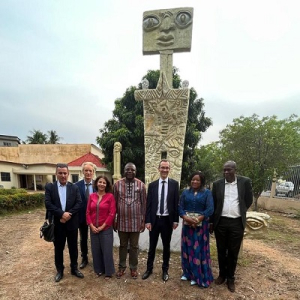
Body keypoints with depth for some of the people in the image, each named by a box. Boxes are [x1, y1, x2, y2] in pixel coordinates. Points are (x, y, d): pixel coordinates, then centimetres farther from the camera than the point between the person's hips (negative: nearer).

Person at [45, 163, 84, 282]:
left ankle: (74, 268, 32)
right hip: (57, 223, -1)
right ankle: (59, 270, 33)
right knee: (58, 248, 14)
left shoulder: (74, 187, 0)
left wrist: (68, 214, -18)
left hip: (72, 223, 1)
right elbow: (48, 204, -12)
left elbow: (79, 203, -7)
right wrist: (62, 214, -20)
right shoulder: (49, 187, -2)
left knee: (73, 247, 13)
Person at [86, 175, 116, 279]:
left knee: (107, 250, 6)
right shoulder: (92, 196, 3)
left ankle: (108, 272, 24)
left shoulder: (110, 196, -8)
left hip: (106, 228, -3)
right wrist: (91, 225, -6)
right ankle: (99, 269, 34)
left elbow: (112, 213, -10)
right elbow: (88, 212, 4)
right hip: (93, 229, 4)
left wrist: (102, 226, -12)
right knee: (96, 250, 14)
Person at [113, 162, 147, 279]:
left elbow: (143, 203, -1)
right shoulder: (117, 184, -3)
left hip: (136, 221, 0)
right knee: (123, 245, 17)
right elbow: (114, 203, 2)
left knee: (134, 246, 14)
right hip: (122, 221, 1)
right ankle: (122, 267, 35)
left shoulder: (141, 185, -5)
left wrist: (143, 220, -1)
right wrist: (114, 220, 2)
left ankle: (133, 268, 32)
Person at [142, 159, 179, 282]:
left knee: (166, 246, 14)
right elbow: (148, 204, 0)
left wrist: (176, 220, -4)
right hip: (154, 219, 1)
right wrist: (147, 221, -4)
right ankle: (149, 268, 32)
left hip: (167, 220, -1)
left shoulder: (174, 184, -2)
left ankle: (165, 270, 32)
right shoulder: (152, 185, 0)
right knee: (152, 246, 14)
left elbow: (176, 203, -2)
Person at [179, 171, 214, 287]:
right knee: (187, 248, 10)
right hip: (187, 224, 3)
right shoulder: (185, 192, 6)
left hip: (201, 225, -3)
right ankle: (188, 272, 26)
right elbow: (180, 207, 2)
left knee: (199, 249, 4)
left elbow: (210, 209, -10)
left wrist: (197, 220, -16)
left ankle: (198, 275, 18)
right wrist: (186, 218, -16)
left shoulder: (207, 192, -2)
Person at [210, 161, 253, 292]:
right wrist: (211, 221, 6)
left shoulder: (245, 182, -4)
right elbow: (213, 204, 4)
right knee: (221, 251, 15)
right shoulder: (217, 184, -1)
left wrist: (239, 212, 10)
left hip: (237, 223, -1)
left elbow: (248, 200, 5)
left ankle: (230, 278, 30)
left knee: (233, 252, 12)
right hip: (220, 222, 1)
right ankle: (222, 274, 35)